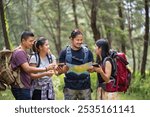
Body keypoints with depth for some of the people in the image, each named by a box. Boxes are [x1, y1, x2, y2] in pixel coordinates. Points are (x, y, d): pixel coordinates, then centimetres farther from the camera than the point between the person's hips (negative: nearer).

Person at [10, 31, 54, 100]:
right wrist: (46, 69, -27)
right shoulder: (20, 53, -16)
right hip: (21, 88, -10)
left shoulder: (23, 52, 16)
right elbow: (27, 69, -26)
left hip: (24, 87, 10)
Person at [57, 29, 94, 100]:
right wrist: (63, 69, -24)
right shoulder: (64, 53, 0)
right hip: (70, 87, -1)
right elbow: (59, 71, -1)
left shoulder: (87, 52, 5)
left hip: (85, 87, 1)